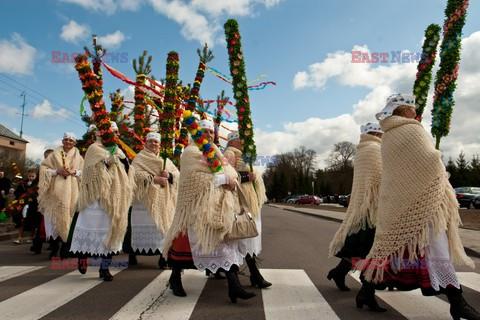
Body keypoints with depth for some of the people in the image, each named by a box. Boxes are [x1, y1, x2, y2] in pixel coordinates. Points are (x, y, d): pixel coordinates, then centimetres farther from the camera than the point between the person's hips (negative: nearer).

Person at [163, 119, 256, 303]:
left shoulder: (217, 154, 19)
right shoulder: (191, 152, -3)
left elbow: (231, 173, 11)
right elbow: (196, 178, -18)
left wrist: (231, 180, -12)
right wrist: (223, 178, -16)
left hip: (218, 206, 6)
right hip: (198, 206, -6)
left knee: (226, 241, -2)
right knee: (189, 241, 3)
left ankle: (234, 286, -2)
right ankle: (175, 278, 25)